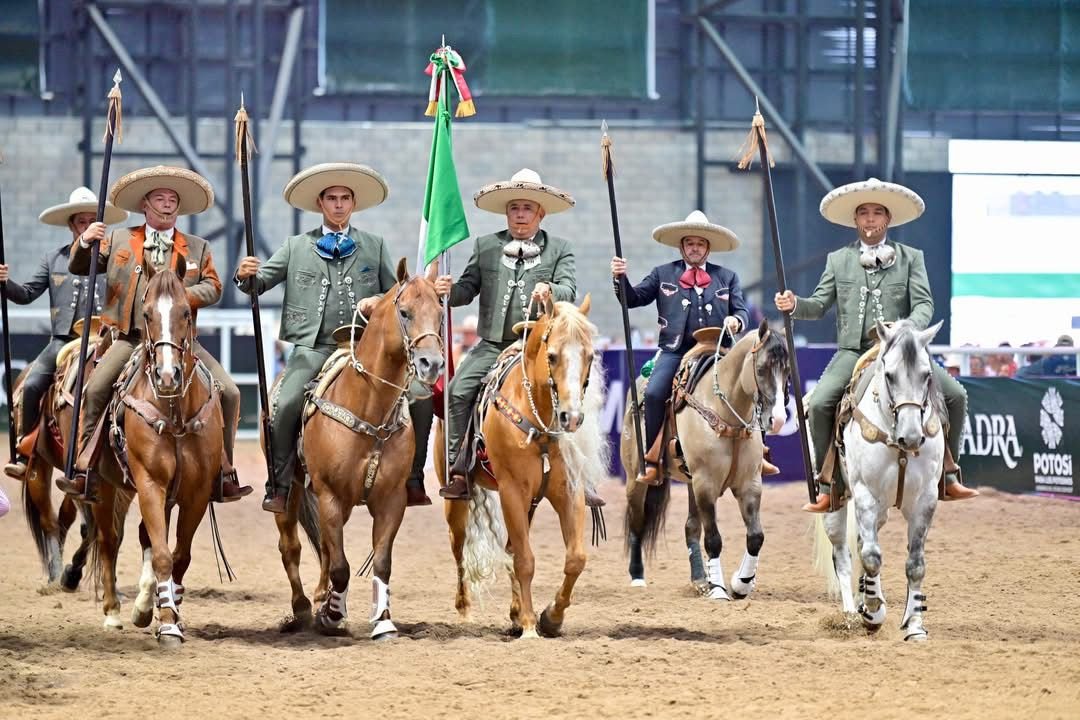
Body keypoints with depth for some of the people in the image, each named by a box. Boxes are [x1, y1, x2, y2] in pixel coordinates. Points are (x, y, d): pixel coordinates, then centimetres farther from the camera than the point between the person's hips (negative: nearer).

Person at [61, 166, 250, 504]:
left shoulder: (198, 247, 13)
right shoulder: (119, 240, 12)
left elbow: (213, 287, 4)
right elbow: (79, 268, 11)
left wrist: (182, 295, -16)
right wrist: (85, 241, -10)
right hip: (131, 338, -1)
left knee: (229, 393, -10)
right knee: (94, 391, -22)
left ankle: (223, 475, 0)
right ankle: (84, 472, -16)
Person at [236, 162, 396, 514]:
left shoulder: (374, 246, 16)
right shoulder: (297, 247, 14)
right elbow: (261, 282, 9)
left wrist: (379, 302, -6)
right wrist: (246, 276, -14)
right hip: (312, 347, -1)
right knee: (286, 405, -24)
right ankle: (279, 487, -14)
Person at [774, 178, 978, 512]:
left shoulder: (911, 258, 9)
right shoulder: (838, 260, 13)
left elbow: (924, 304, -1)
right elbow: (820, 305, 9)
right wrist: (794, 305, -13)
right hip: (854, 351, 0)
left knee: (955, 396, -13)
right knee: (820, 403, -23)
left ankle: (948, 475, 1)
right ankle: (829, 485, -12)